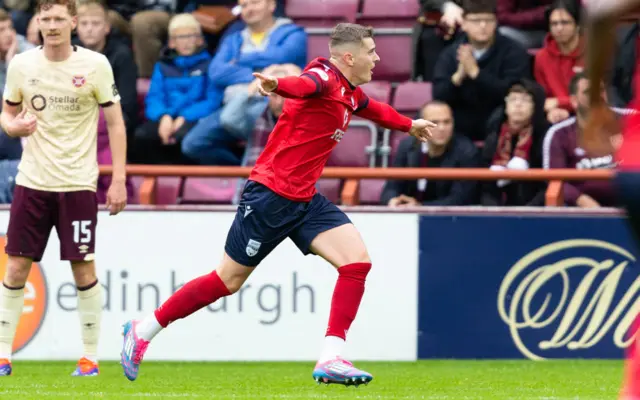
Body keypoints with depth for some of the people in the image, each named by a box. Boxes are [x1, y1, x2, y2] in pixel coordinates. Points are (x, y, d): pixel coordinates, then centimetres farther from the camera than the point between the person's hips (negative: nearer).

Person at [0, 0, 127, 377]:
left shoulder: (95, 65, -5)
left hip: (78, 184, -2)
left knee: (84, 268, -1)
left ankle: (91, 356, 10)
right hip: (32, 182, 2)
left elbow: (116, 124, 0)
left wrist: (119, 180, -5)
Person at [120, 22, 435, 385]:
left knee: (358, 261, -10)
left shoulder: (351, 93, 11)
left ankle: (331, 360, -12)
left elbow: (373, 109, 37)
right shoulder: (325, 78, -17)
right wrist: (277, 85, -66)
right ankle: (144, 330, 17)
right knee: (229, 280, 1)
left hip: (304, 199, 9)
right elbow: (304, 85, -44)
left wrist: (409, 125, 54)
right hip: (271, 195, -9)